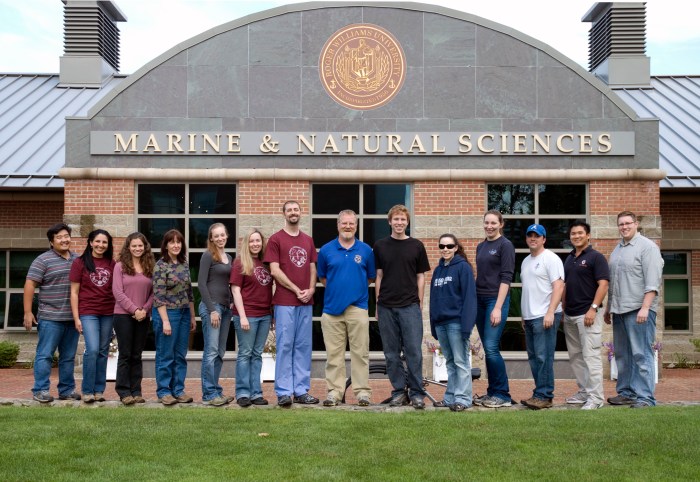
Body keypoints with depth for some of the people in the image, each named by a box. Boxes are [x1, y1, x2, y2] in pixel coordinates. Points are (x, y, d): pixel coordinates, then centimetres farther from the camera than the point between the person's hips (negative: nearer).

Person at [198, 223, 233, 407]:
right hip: (211, 306, -7)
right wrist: (212, 309, -15)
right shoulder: (208, 256, -5)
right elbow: (201, 283, -11)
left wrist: (230, 304, 8)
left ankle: (215, 390, 15)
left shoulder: (229, 258, 15)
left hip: (226, 307, 7)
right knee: (211, 351, -7)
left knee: (220, 352, 9)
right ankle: (209, 394, -4)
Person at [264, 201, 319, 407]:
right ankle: (283, 392, 2)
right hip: (285, 302, -5)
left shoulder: (308, 240, 15)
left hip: (306, 302, 5)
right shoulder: (276, 239, 0)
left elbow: (312, 268, 16)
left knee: (303, 346, 7)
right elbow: (275, 270, -7)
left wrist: (311, 289, -2)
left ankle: (301, 390, 13)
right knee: (285, 345, -3)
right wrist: (296, 290, -10)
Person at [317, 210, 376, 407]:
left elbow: (371, 277, 14)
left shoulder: (366, 250, 6)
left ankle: (362, 391, 7)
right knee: (334, 353, 4)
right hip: (332, 307, 1)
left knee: (360, 352, 1)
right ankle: (334, 391, 10)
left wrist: (356, 287, 7)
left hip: (358, 308, -1)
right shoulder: (326, 250, 6)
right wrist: (337, 288, 6)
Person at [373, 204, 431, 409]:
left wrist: (420, 303, 1)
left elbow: (420, 276, 7)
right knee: (392, 353, 6)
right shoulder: (380, 246, 7)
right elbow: (378, 276, 10)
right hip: (387, 307, 2)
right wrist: (378, 304, 6)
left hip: (410, 306, -1)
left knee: (414, 351, -4)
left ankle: (416, 393, 5)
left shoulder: (416, 246, 5)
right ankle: (399, 392, 15)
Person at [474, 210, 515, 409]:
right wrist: (472, 301, 12)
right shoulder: (480, 246, 14)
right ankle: (492, 392, 15)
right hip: (479, 300, 7)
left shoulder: (505, 245, -5)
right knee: (488, 350, 8)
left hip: (497, 300, -7)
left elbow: (506, 278, -10)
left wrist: (498, 308, -16)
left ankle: (503, 395, -2)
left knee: (491, 348, -11)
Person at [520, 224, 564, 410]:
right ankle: (541, 393, 16)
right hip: (530, 317, 9)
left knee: (543, 357, -10)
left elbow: (559, 286, -14)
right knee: (534, 357, 10)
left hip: (545, 316, -9)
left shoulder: (550, 258, -6)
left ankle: (544, 396, -6)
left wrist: (550, 312, -22)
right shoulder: (526, 261, 20)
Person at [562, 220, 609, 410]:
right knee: (575, 356, 11)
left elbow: (603, 284, -12)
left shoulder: (595, 257, -5)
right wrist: (562, 309, 15)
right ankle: (584, 391, 21)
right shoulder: (569, 259, 17)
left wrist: (593, 308, -19)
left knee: (590, 355, -9)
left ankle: (595, 397, -7)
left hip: (587, 314, -8)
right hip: (569, 315, 8)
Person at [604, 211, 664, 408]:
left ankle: (645, 398, -4)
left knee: (641, 354, -7)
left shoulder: (647, 247, -6)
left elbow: (652, 281, -14)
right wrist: (608, 307, 23)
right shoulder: (617, 249, 18)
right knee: (622, 355, 12)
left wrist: (645, 307, -21)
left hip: (638, 310, -8)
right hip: (619, 311, 8)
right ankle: (626, 392, 19)